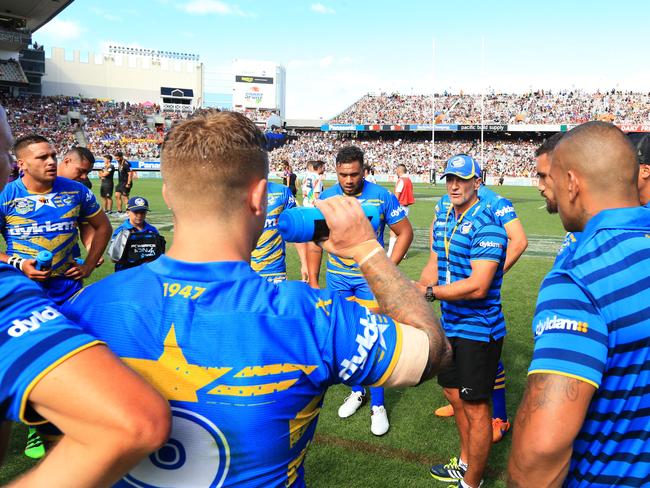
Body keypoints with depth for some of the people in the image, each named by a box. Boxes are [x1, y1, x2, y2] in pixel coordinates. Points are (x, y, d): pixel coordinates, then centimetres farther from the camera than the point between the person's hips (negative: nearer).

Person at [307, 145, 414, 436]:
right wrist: (313, 281, 2)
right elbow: (315, 241, 4)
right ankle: (357, 391, 33)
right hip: (338, 279, 3)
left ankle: (377, 405, 12)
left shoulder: (382, 197, -11)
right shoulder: (326, 198, -5)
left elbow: (405, 232, -2)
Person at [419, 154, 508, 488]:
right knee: (453, 393, 23)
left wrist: (430, 291, -21)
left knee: (475, 407, 6)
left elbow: (477, 286, -28)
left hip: (478, 330, -9)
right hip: (450, 325, 9)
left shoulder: (486, 225, -21)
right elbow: (434, 265, 13)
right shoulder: (442, 219, 7)